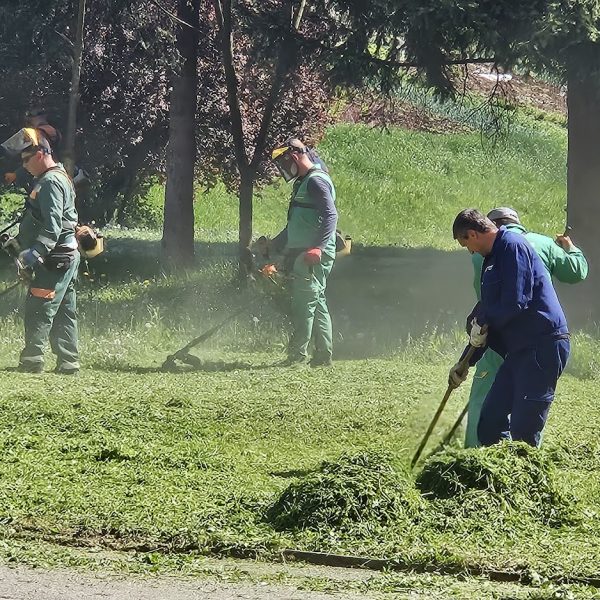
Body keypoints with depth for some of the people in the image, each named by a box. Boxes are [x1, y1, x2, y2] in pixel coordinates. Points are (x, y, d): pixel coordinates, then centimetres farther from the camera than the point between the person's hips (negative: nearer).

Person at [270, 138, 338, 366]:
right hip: (302, 256, 10)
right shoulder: (304, 182, 21)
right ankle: (323, 356, 11)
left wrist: (317, 247, -34)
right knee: (317, 304, 9)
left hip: (314, 258, -10)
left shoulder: (316, 181, -12)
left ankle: (297, 354, -8)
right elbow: (295, 226, 30)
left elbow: (330, 215, -24)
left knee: (304, 304, -9)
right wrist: (271, 247, 30)